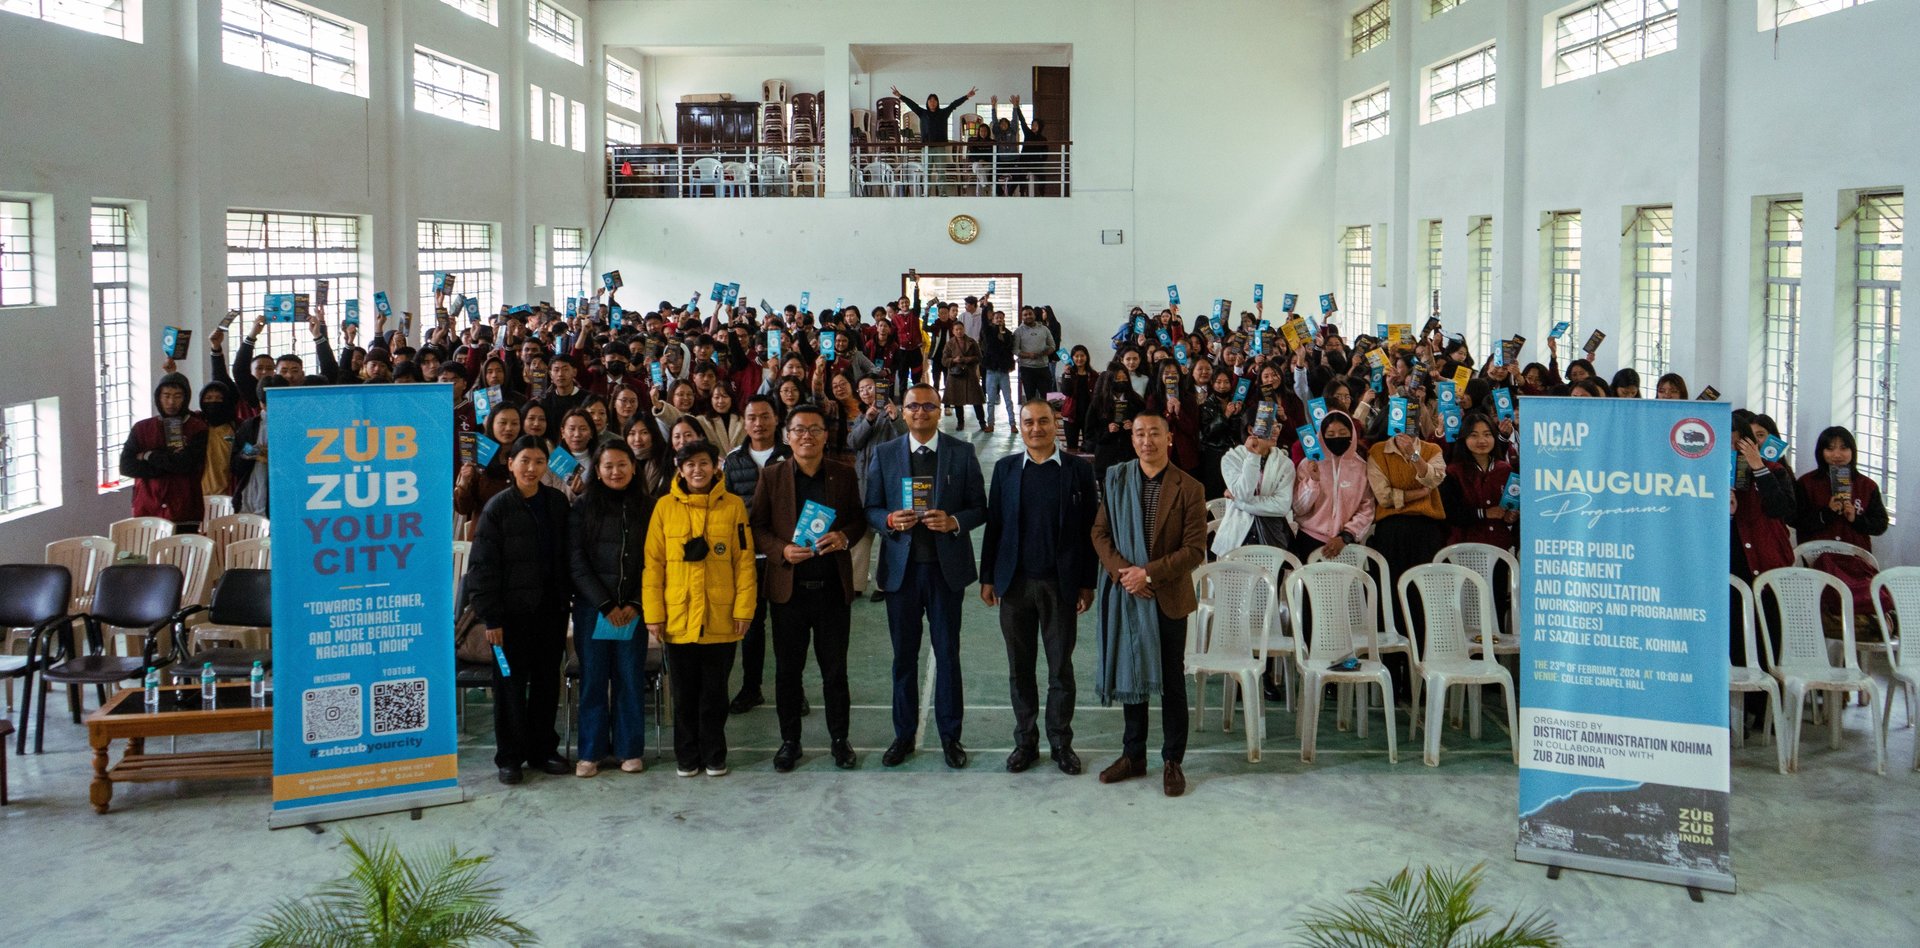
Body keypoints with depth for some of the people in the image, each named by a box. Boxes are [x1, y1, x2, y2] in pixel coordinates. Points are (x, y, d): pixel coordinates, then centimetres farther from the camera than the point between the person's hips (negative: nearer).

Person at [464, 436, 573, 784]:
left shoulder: (558, 502, 5)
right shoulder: (498, 507, -7)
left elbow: (567, 554, 10)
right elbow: (483, 566, -8)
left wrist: (567, 596, 2)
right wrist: (491, 617, -12)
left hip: (551, 608, 4)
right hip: (513, 611, -4)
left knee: (548, 681, 10)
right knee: (511, 683, 4)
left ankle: (543, 750, 22)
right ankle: (510, 756, 13)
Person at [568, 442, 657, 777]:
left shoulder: (648, 507, 5)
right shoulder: (583, 507, 2)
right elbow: (577, 561, -2)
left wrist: (635, 604, -7)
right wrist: (605, 605, -8)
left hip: (633, 609, 1)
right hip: (592, 608, -1)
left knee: (631, 679, 4)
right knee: (593, 680, 3)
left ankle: (630, 749, 14)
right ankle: (590, 752, 11)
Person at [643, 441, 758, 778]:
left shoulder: (733, 506, 0)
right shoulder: (665, 506, 1)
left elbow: (744, 562, 0)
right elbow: (653, 563, 0)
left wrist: (744, 609, -5)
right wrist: (654, 613, -4)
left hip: (720, 619, 0)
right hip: (678, 619, 0)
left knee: (715, 692, 9)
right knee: (685, 693, 10)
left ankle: (714, 756, 22)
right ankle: (686, 757, 23)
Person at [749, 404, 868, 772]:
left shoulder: (844, 474, 4)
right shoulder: (772, 476, 1)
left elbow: (859, 519, 9)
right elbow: (756, 527, 2)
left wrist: (844, 538, -13)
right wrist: (782, 550, -16)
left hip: (833, 587, 0)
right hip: (789, 587, 0)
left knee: (835, 668, 8)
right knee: (787, 669, 8)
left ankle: (839, 738, 22)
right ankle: (789, 741, 21)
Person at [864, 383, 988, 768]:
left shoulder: (962, 453, 1)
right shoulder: (884, 454, 5)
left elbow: (979, 508, 2)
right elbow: (871, 509, 6)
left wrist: (954, 521, -18)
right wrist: (891, 520, -15)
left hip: (946, 566, -1)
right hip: (901, 567, 1)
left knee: (948, 653, 7)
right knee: (904, 655, 9)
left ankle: (950, 736, 18)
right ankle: (903, 734, 21)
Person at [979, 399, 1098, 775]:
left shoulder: (1079, 470, -1)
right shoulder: (1005, 468, 5)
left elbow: (1089, 529, -1)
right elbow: (993, 524, 6)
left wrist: (1087, 583, -3)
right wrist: (987, 577, 2)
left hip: (1061, 583, -2)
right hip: (1015, 582, 2)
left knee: (1061, 667, 7)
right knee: (1020, 667, 8)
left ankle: (1061, 742, 19)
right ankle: (1025, 741, 20)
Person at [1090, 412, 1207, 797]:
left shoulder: (1188, 489, -6)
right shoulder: (1115, 480, 4)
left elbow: (1195, 550, -10)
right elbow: (1100, 533, 3)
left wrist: (1149, 574, -18)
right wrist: (1121, 571, -13)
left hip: (1168, 597, -3)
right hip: (1124, 595, 3)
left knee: (1172, 682, 5)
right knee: (1130, 676, 12)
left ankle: (1172, 761, 15)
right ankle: (1133, 755, 24)